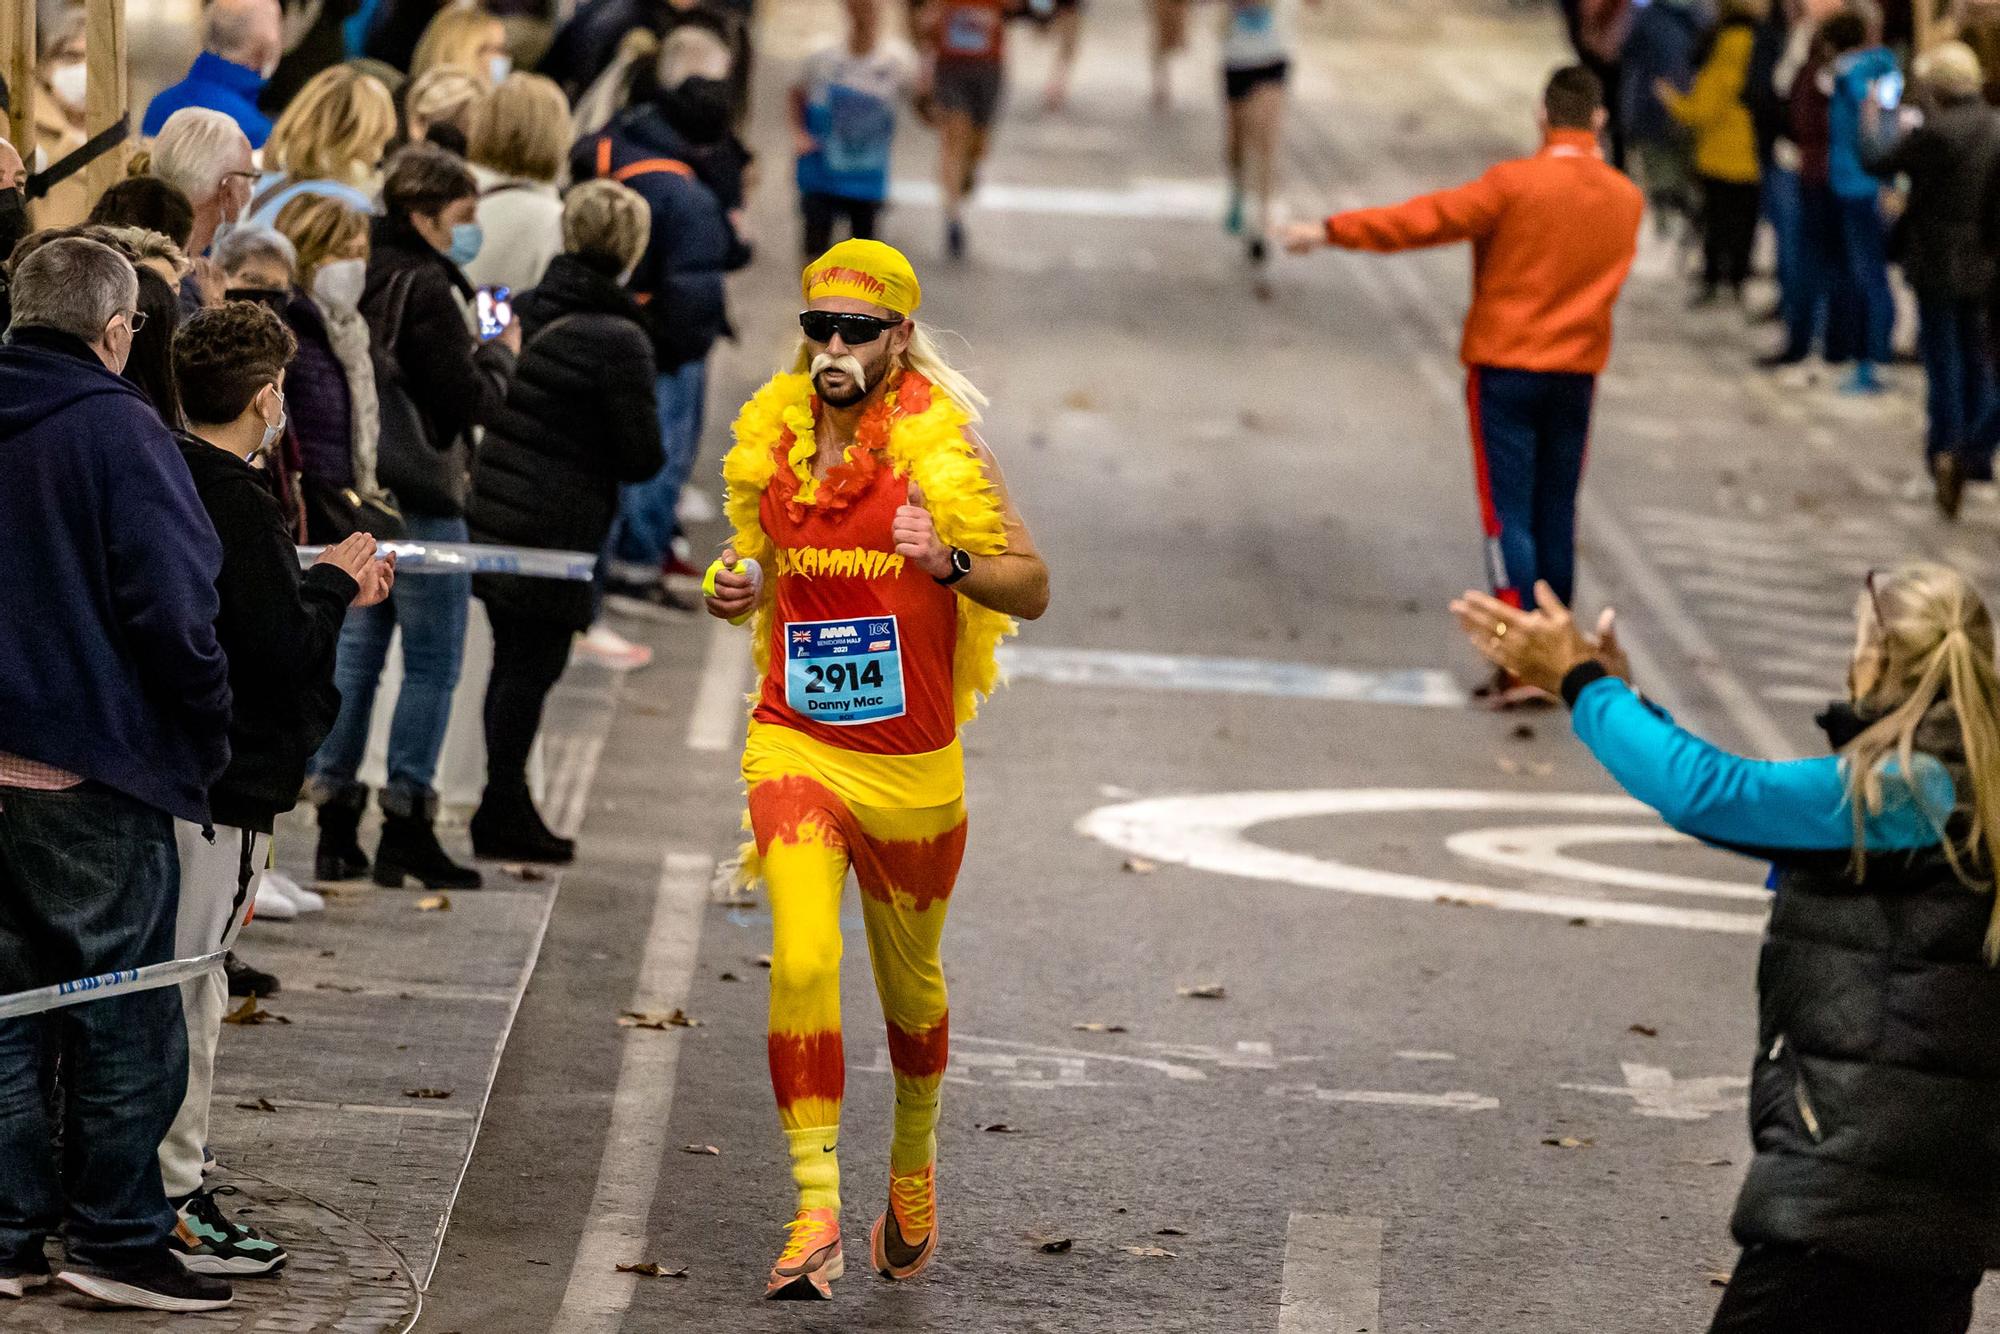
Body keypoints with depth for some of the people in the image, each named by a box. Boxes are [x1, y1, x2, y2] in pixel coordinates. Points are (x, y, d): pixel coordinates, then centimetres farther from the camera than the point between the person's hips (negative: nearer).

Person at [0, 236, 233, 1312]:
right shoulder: (118, 431, -13)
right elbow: (172, 608, -18)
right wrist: (207, 738, -5)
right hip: (92, 771, -6)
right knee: (125, 1011, 4)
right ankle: (115, 1236, 7)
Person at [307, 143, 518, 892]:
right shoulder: (427, 291, -16)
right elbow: (470, 400, -16)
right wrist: (501, 353, 3)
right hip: (421, 497, -8)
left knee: (355, 653, 11)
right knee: (432, 663, -1)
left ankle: (335, 822, 11)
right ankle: (406, 824, -2)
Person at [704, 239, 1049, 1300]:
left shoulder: (940, 441, -9)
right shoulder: (768, 439, 3)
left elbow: (1033, 586, -10)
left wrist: (949, 563, -29)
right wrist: (732, 591, -4)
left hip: (912, 765, -1)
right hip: (796, 745, 1)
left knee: (910, 979, 16)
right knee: (802, 957, -21)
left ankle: (913, 1163, 44)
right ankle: (815, 1212, -19)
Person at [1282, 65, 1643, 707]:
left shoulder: (1515, 184, -13)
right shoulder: (1626, 200, 2)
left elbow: (1424, 219, -13)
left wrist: (1333, 231, -6)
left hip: (1506, 368, -4)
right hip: (1578, 371, 4)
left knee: (1508, 515, -4)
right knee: (1556, 519, 11)